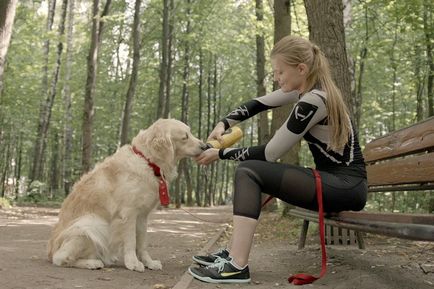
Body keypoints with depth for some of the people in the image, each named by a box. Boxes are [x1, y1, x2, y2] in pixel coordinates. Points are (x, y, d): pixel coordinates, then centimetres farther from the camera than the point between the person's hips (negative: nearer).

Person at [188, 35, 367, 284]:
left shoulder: (312, 101, -21)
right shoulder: (307, 88, 8)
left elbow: (270, 153, -17)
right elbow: (259, 104, 16)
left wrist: (221, 154, -7)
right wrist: (224, 123, 1)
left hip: (346, 186, -10)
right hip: (336, 181, 10)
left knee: (249, 171, -17)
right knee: (252, 171, 10)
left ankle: (237, 266, -21)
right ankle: (233, 252, 9)